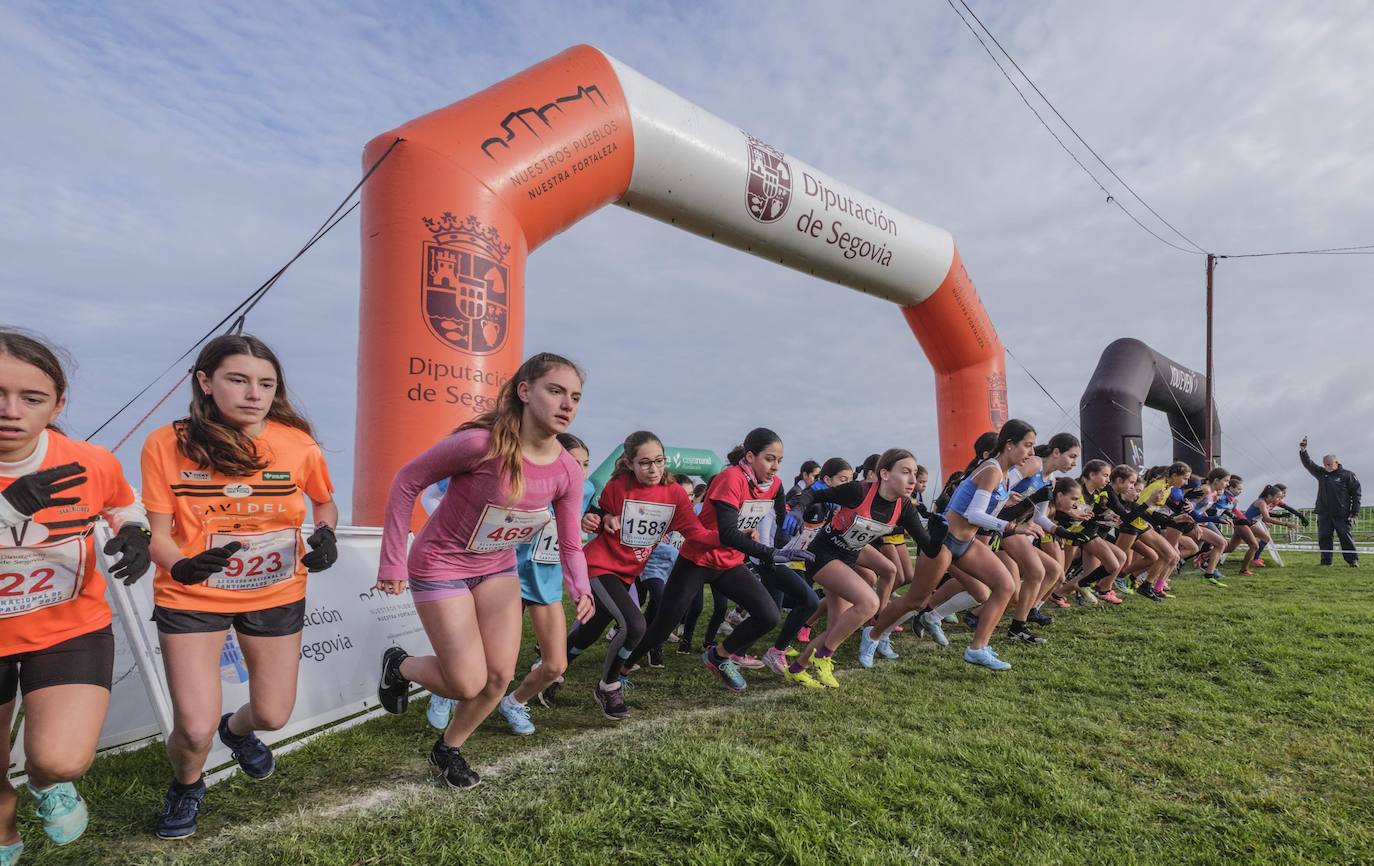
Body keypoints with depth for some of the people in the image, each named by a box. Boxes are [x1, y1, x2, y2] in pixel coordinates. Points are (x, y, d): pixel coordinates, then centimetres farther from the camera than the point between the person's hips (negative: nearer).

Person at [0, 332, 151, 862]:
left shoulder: (92, 464, -15)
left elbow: (125, 506, 7)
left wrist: (133, 536, -14)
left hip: (71, 631, -1)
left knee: (61, 760, -20)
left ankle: (46, 781, 19)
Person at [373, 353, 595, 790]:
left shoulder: (569, 472, -14)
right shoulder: (481, 443, -31)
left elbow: (570, 545, -5)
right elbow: (407, 482, -18)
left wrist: (580, 589, -25)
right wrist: (393, 562, -16)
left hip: (498, 569, 6)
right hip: (441, 567, -5)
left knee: (500, 677, 6)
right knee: (468, 683, -4)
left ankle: (449, 748, 34)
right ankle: (399, 665, 27)